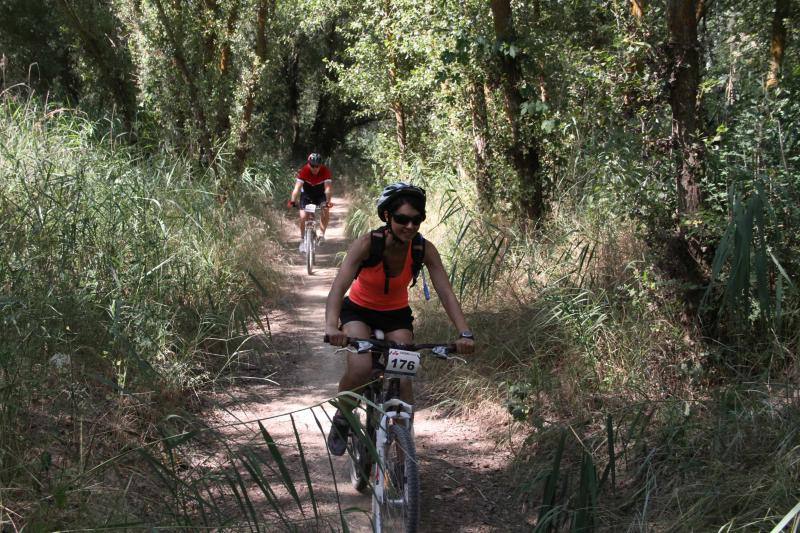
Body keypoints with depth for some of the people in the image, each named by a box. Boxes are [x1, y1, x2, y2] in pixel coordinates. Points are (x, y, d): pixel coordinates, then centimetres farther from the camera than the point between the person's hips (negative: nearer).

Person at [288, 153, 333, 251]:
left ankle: (321, 234, -7)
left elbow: (327, 188, -36)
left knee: (326, 212, -25)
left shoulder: (326, 171, -27)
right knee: (303, 217, -14)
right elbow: (297, 187, -36)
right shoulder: (303, 171, -29)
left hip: (320, 195, 0)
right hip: (306, 194, 0)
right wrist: (293, 200, -51)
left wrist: (328, 201, -52)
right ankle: (302, 240, 3)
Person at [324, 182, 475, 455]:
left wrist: (464, 333, -40)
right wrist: (332, 327, -56)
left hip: (396, 314, 2)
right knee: (361, 369, -27)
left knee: (403, 382, -13)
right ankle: (342, 417, 4)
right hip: (359, 310, -2)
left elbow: (446, 293, -25)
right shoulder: (367, 244, -30)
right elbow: (339, 287, -39)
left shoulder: (424, 249, -23)